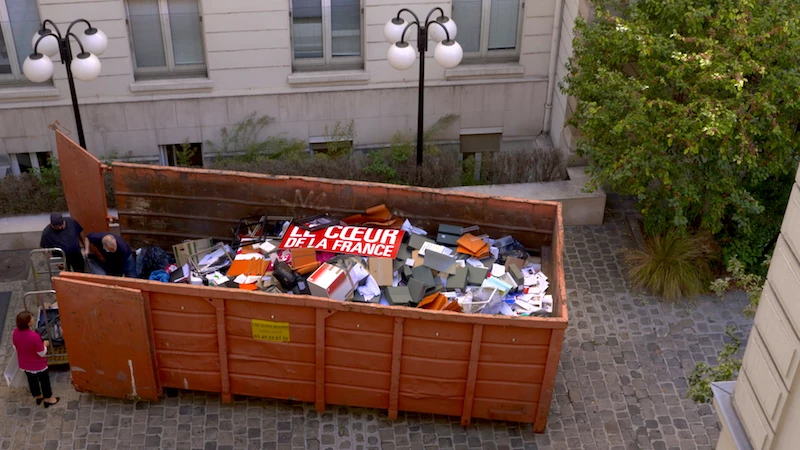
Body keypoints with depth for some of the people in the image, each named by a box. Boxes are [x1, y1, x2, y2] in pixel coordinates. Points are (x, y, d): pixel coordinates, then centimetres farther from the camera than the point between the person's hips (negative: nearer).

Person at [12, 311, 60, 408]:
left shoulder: (15, 333, -20)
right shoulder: (34, 336, -38)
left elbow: (15, 347, 0)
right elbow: (42, 353, -25)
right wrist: (45, 344, -6)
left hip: (24, 364, 6)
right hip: (38, 365, -5)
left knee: (31, 380, 30)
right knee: (44, 381, 21)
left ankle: (38, 397, 53)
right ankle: (48, 399, 42)